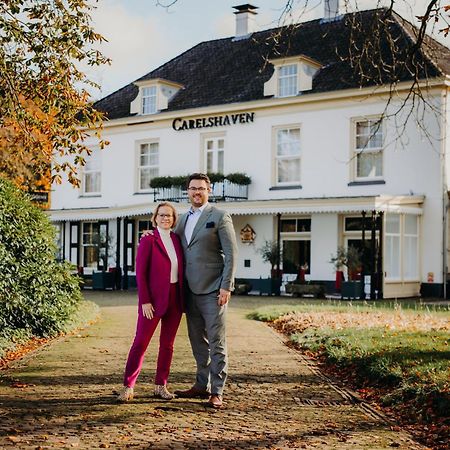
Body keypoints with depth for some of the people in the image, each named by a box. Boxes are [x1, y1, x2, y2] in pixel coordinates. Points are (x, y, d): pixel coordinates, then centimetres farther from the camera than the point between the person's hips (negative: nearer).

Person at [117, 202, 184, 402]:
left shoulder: (176, 239, 10)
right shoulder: (148, 240, -6)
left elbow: (181, 269, 13)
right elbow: (140, 273, -9)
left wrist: (182, 298, 6)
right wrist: (144, 301, -14)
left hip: (175, 299, 6)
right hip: (154, 299, -6)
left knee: (167, 344, 9)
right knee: (141, 342, -3)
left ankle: (161, 386, 17)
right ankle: (128, 386, 3)